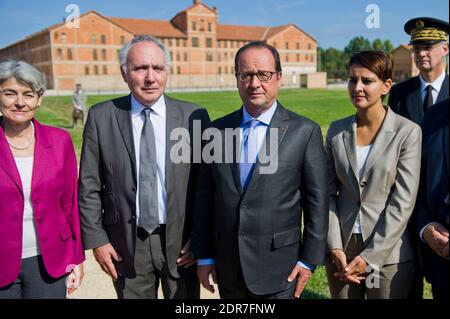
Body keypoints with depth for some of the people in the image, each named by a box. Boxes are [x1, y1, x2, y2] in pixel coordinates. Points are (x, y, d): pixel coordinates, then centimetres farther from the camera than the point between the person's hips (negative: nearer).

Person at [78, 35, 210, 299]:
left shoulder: (194, 116, -6)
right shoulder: (101, 117, -3)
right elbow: (89, 186, 1)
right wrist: (96, 238, -1)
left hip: (180, 241, 0)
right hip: (126, 243, 0)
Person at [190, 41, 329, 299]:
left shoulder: (304, 131, -6)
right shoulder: (218, 130, 3)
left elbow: (317, 202, -4)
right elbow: (205, 197, 5)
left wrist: (309, 260, -5)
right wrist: (203, 256, 5)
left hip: (278, 269, -3)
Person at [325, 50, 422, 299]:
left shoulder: (407, 132, -9)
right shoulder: (337, 130, 2)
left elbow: (403, 202, -11)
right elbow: (328, 193, 2)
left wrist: (370, 257, -13)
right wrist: (335, 247, -7)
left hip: (388, 253, -3)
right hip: (340, 250, 3)